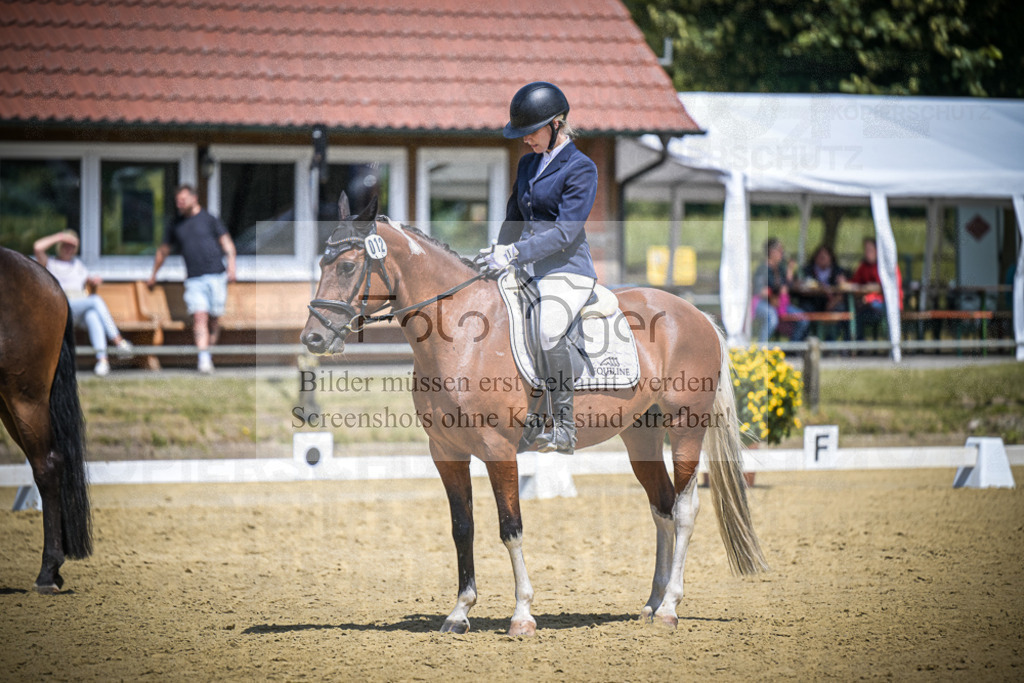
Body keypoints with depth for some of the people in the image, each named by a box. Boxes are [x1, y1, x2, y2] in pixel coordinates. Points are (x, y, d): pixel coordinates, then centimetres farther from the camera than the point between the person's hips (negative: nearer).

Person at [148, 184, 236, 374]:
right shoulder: (176, 226, 16)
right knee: (199, 317, -15)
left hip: (216, 275, -1)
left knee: (213, 319, 0)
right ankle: (204, 359, -23)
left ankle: (209, 351, 17)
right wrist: (154, 275, 34)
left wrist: (231, 266, -9)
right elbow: (163, 251, 28)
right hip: (193, 279, 1)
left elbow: (227, 243, 5)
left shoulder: (209, 219, 6)